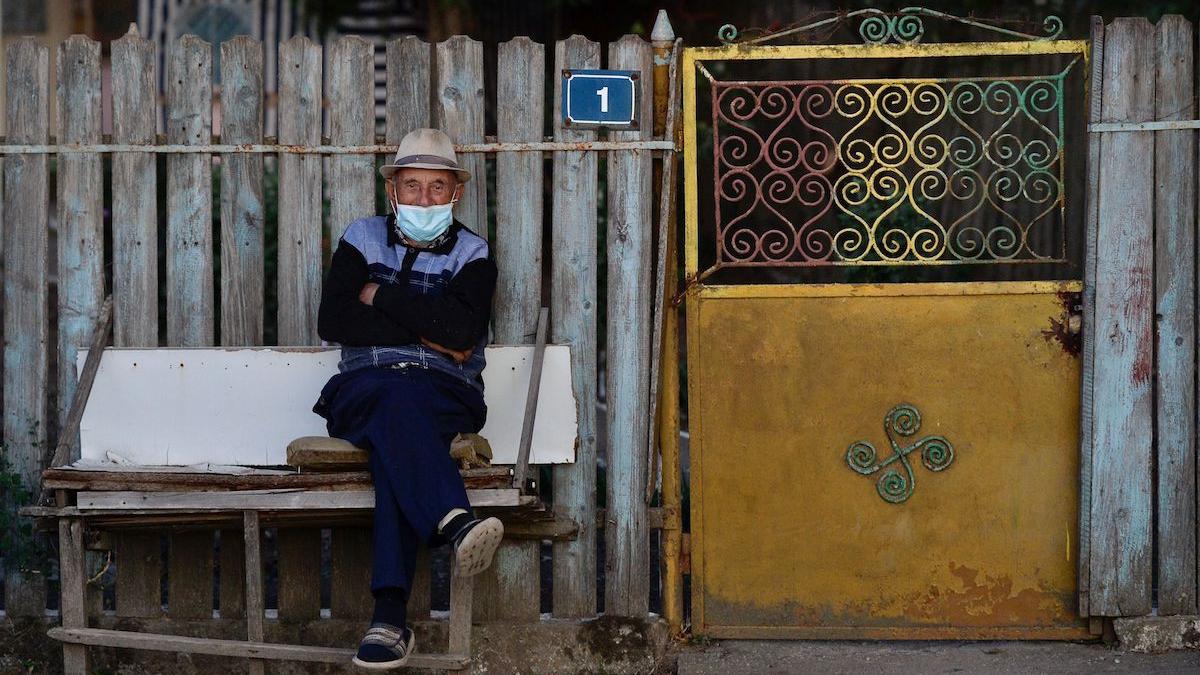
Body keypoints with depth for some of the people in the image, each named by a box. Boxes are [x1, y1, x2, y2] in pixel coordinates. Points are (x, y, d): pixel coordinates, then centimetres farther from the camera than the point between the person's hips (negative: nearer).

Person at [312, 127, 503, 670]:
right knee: (398, 395, -37)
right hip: (364, 386, 0)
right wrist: (426, 333, -6)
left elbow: (463, 329, -9)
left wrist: (381, 295, -3)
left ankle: (390, 615, -46)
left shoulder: (471, 254, 13)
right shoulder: (363, 238, 17)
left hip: (444, 393, 0)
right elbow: (332, 321, -1)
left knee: (393, 445, -35)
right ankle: (455, 523, -59)